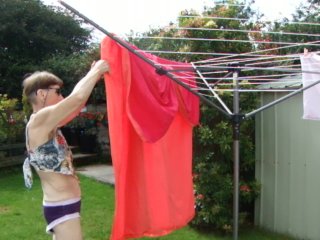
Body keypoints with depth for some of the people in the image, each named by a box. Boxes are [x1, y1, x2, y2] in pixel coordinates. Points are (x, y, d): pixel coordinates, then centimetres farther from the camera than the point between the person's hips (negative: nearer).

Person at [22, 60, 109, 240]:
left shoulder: (47, 124, 8)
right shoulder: (39, 120, -18)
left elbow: (75, 105, 16)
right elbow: (78, 97, -27)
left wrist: (93, 77, 8)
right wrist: (97, 70, -12)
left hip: (62, 205, 9)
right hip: (62, 207, -9)